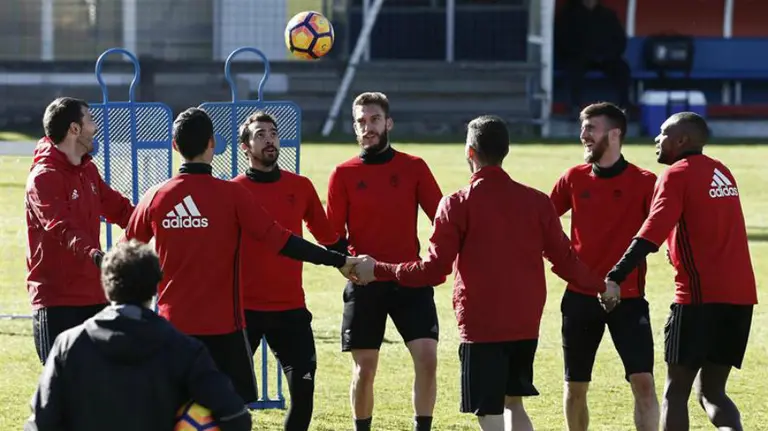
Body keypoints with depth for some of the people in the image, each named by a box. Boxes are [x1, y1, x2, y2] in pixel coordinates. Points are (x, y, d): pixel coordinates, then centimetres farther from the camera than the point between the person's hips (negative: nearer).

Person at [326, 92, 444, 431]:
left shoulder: (414, 168, 4)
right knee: (364, 368, 4)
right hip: (364, 283, 0)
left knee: (427, 358, -11)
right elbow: (333, 234, 1)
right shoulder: (344, 174, 3)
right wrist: (349, 261, -18)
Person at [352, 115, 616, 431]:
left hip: (481, 326, -5)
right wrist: (602, 287, 22)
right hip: (526, 325, 5)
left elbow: (434, 269, -11)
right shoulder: (536, 201, 2)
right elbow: (565, 261, 5)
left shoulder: (457, 204, -9)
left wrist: (378, 270, 1)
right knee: (513, 402, 21)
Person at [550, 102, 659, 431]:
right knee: (575, 386, 11)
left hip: (628, 297, -3)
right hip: (580, 296, 3)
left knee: (643, 381, -13)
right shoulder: (574, 178, 5)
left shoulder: (644, 182, -5)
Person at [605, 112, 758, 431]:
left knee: (676, 390, 3)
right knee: (711, 391, 12)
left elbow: (651, 233, -18)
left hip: (700, 297, -7)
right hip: (740, 296, 7)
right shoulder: (721, 172, 18)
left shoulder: (677, 174, -6)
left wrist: (616, 277, -23)